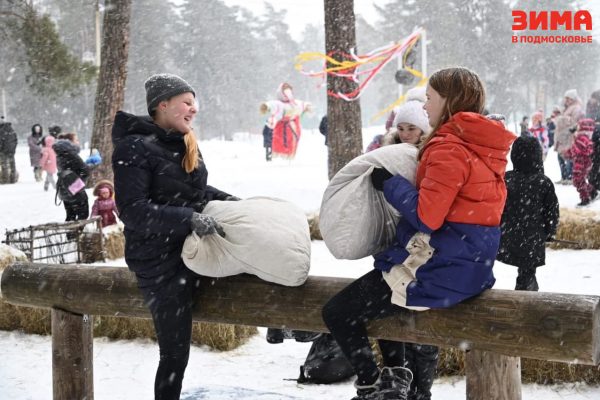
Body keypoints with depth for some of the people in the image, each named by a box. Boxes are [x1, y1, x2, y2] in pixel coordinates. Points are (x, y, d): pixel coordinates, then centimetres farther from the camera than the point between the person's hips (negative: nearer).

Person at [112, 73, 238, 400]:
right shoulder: (134, 148, -15)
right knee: (175, 352, -1)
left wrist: (228, 200, 7)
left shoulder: (185, 144, 8)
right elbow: (132, 210, -24)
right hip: (161, 262, -8)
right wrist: (189, 219, -30)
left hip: (192, 247, 8)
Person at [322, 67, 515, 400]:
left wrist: (389, 184, -11)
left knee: (337, 313, -3)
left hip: (441, 269, -11)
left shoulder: (449, 148, -18)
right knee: (374, 288, 35)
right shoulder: (481, 145, 11)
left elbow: (426, 215, -24)